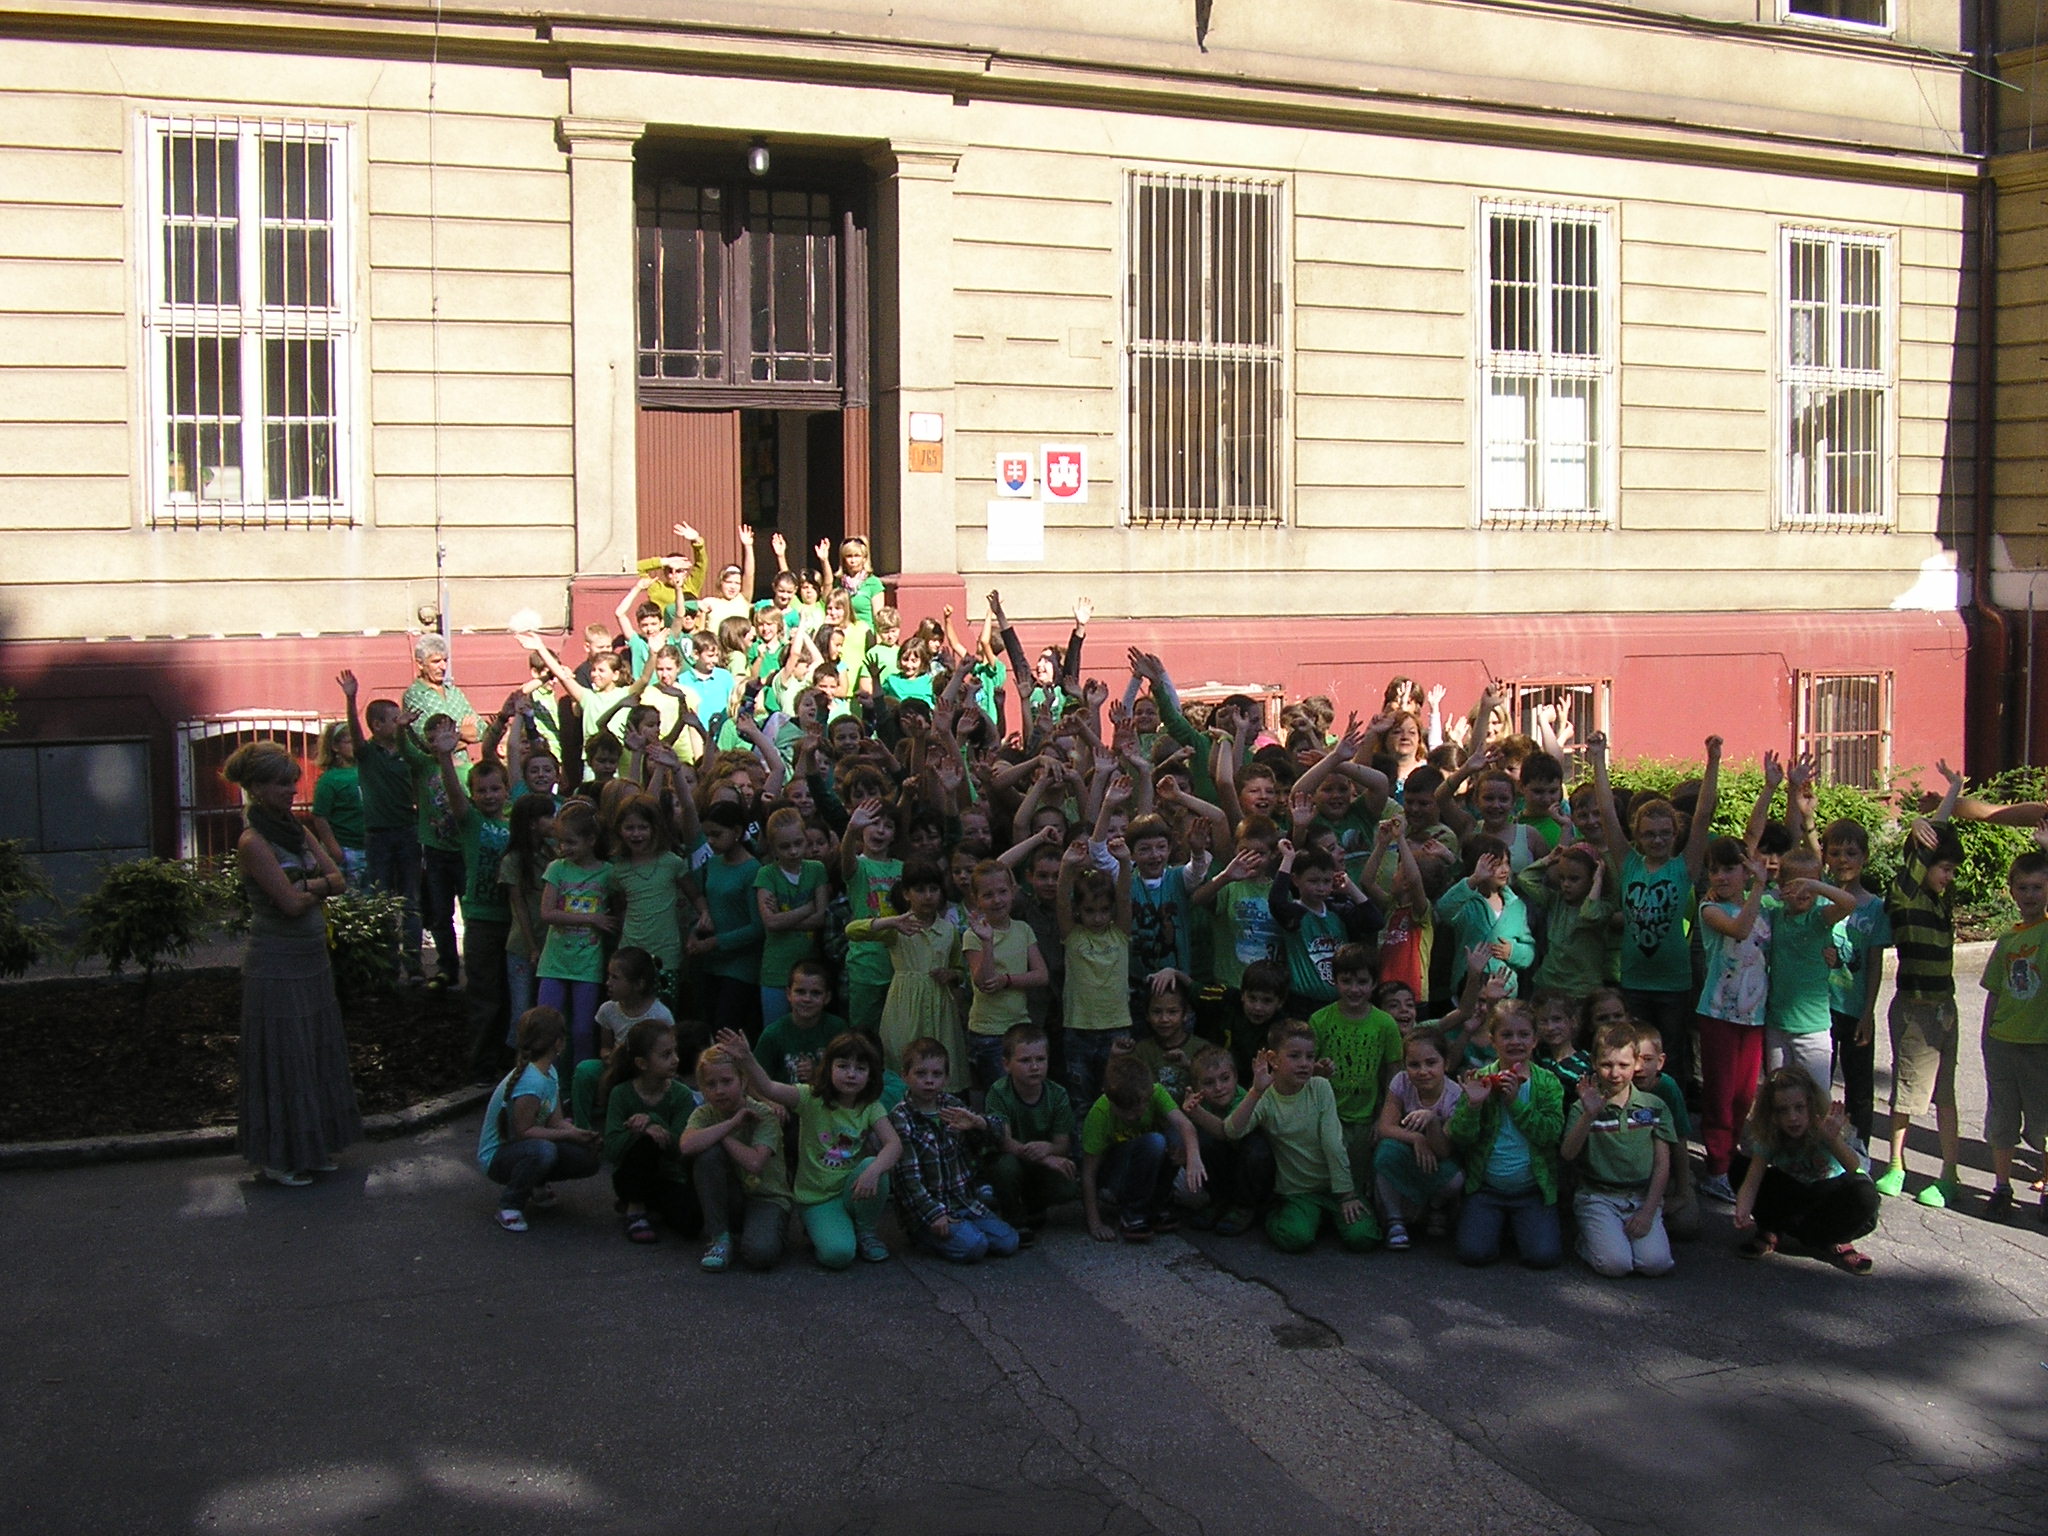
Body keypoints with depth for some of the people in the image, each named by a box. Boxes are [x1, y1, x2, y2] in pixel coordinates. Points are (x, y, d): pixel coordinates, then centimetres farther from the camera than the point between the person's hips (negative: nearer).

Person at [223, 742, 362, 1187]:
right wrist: (320, 887, -3)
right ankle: (279, 1156, 13)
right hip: (276, 965, -8)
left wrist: (308, 884, -14)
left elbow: (338, 880, 3)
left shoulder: (295, 830, 9)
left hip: (311, 958, 8)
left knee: (318, 1050, 14)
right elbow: (291, 903, -20)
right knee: (282, 1057, 1)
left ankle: (312, 1144, 26)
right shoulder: (253, 842, -16)